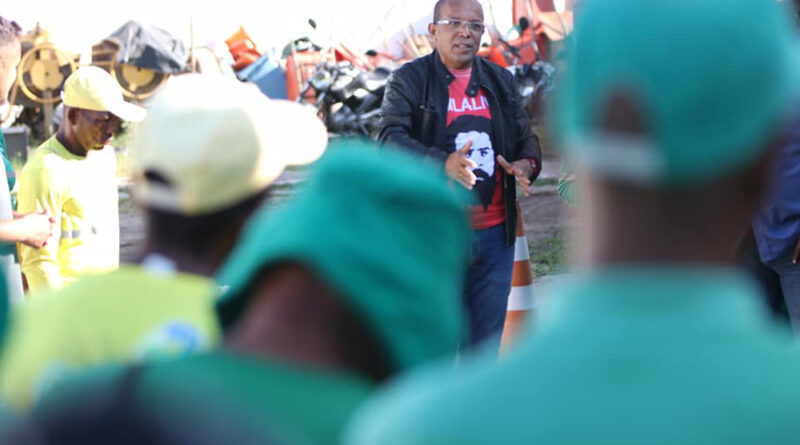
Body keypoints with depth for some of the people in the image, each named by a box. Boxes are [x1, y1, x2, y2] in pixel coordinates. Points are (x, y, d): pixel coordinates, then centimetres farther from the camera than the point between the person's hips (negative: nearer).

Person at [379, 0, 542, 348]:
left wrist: (527, 163, -7)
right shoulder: (409, 80, -2)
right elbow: (390, 138, -14)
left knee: (486, 343, 9)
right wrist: (443, 163, -31)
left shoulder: (500, 81, 15)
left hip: (494, 233, 5)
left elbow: (525, 137, 18)